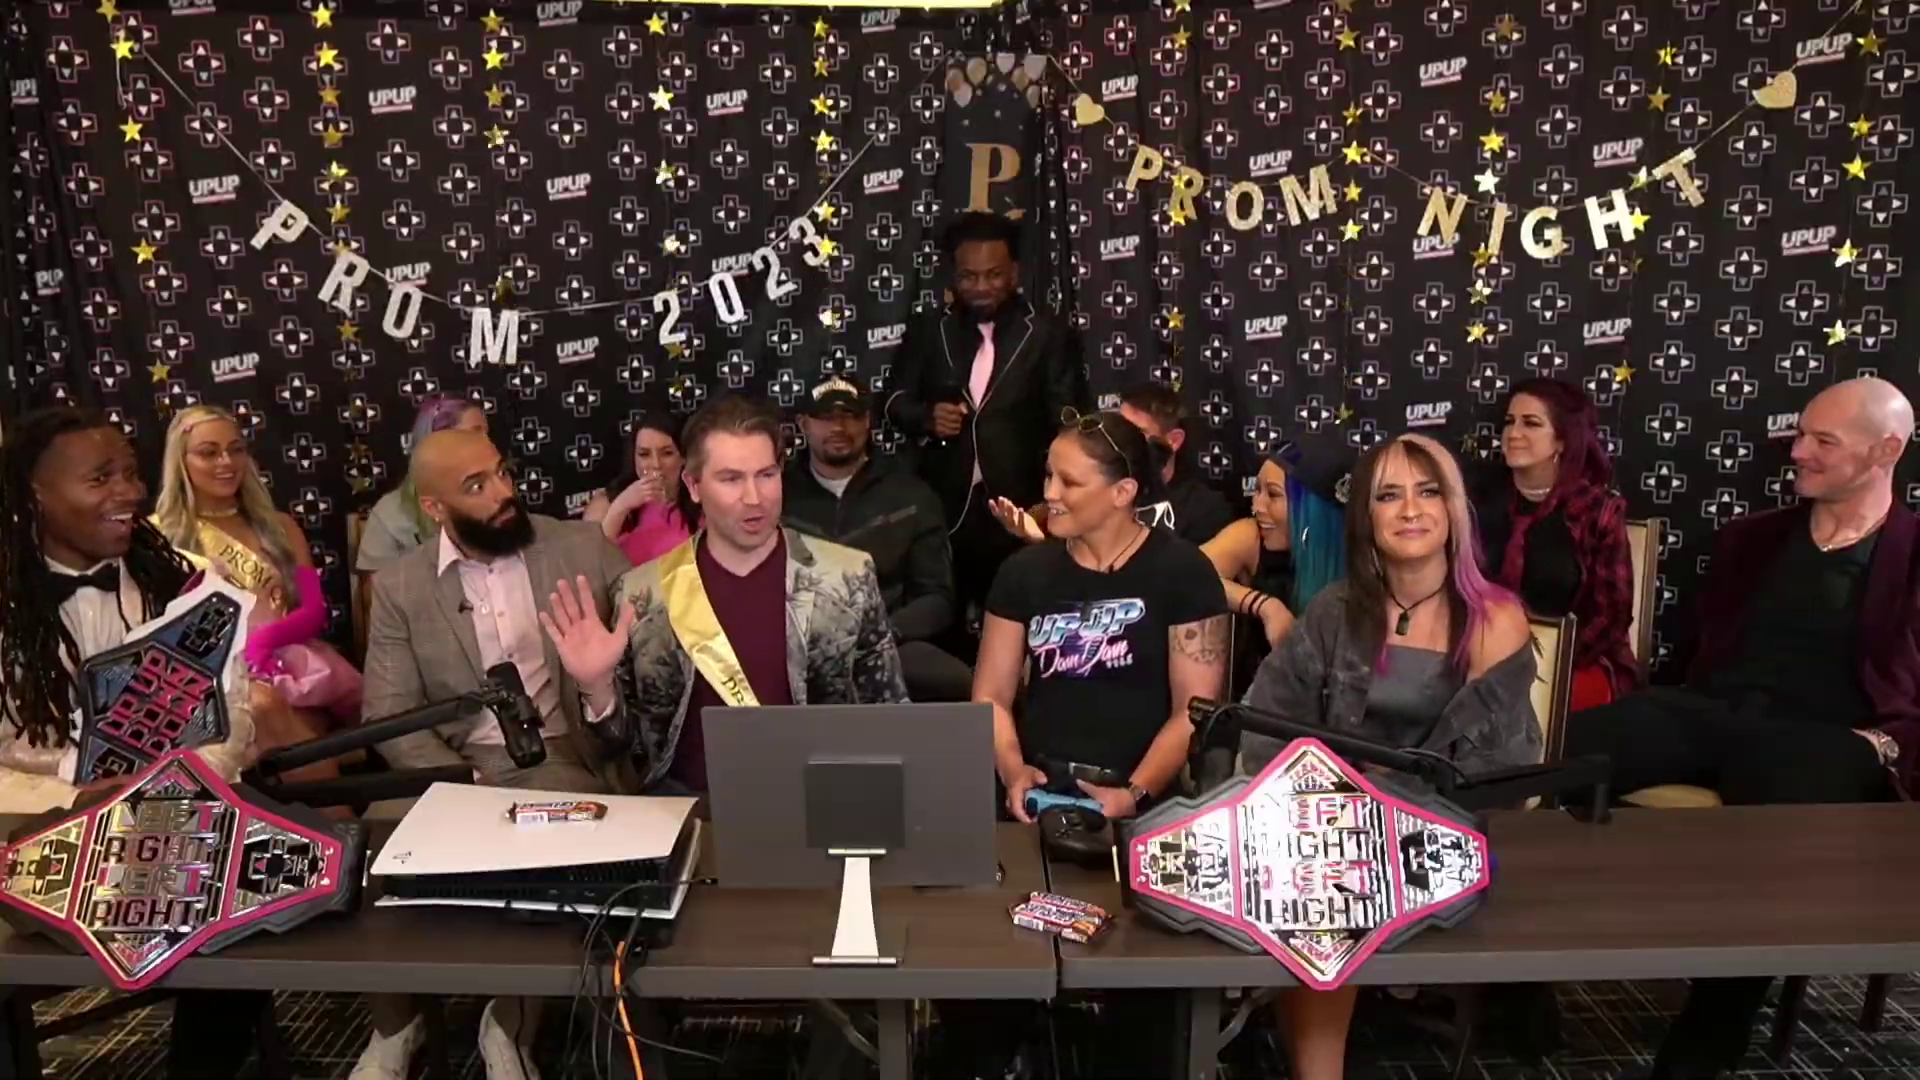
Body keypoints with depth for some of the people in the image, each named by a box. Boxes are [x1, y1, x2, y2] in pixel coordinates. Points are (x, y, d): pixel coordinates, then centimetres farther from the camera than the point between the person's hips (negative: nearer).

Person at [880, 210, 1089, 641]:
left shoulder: (1050, 335, 3)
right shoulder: (928, 331, 12)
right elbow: (894, 398, 15)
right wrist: (927, 417, -8)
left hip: (1019, 507, -2)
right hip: (943, 506, 2)